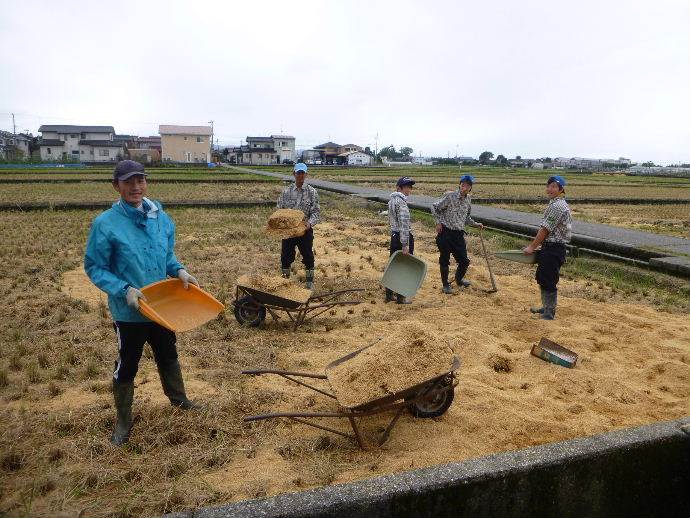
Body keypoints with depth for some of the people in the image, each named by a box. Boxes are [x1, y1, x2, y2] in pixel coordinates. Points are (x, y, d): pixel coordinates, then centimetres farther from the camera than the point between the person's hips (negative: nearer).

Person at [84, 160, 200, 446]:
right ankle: (123, 420, 33)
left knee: (168, 356, 24)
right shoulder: (106, 223, -17)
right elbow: (94, 267, -11)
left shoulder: (161, 217, -3)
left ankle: (179, 400, 46)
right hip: (129, 312, -4)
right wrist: (124, 290, -23)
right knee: (126, 366, 12)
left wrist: (179, 271, -9)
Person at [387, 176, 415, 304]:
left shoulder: (392, 200, 11)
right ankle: (400, 297, 11)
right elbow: (404, 223, -24)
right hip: (403, 236, -9)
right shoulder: (401, 201, -18)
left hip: (393, 235, 9)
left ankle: (389, 294, 24)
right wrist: (405, 244, -25)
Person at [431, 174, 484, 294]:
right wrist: (438, 222, -7)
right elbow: (434, 208, -2)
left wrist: (475, 224, 10)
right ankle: (445, 284, 21)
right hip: (445, 232, -5)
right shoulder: (449, 196, -9)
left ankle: (459, 279, 36)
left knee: (464, 261, 8)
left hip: (459, 234, 5)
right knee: (444, 260, 4)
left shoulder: (468, 199, 8)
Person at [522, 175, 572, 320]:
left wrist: (532, 247, -11)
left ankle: (549, 314, 6)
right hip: (549, 248, 11)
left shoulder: (558, 206, -17)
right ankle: (547, 307, 32)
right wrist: (534, 245, 16)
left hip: (554, 249, -11)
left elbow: (545, 230, -17)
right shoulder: (554, 204, 15)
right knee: (541, 277, 19)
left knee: (549, 281, -4)